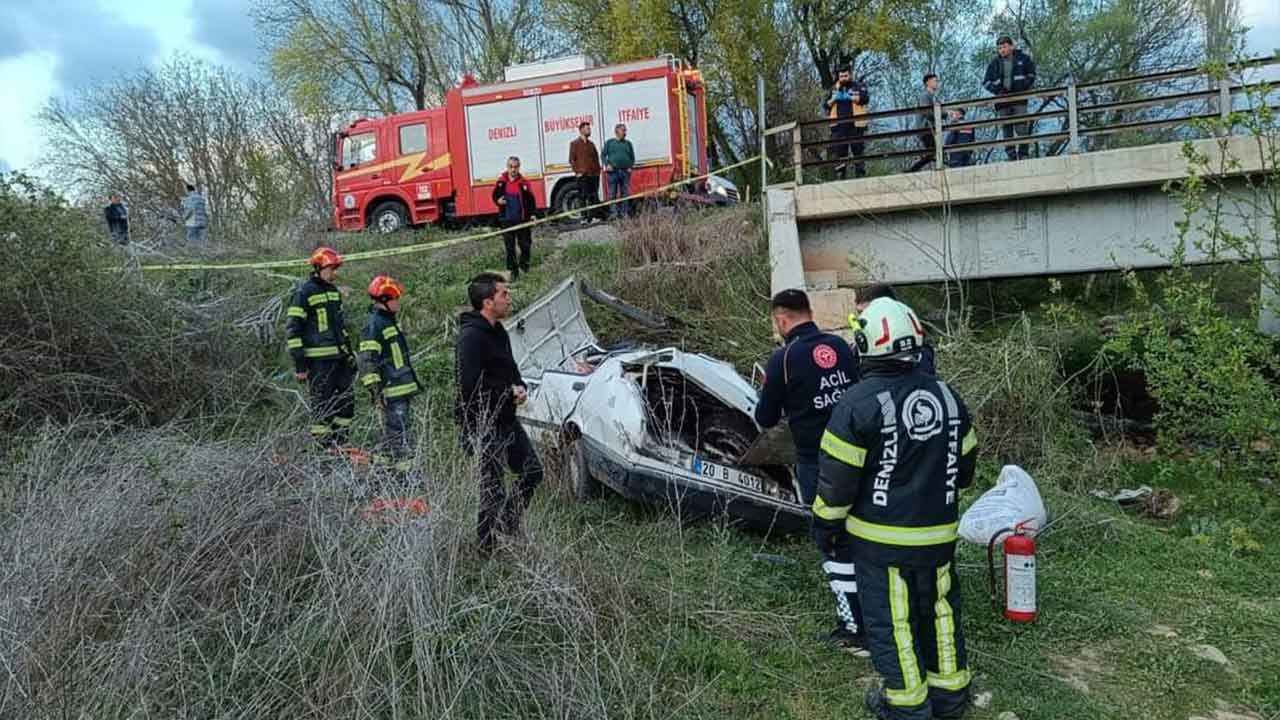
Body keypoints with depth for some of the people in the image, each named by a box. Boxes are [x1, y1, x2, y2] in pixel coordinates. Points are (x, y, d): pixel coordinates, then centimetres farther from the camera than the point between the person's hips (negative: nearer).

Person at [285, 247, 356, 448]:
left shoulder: (334, 291, 16)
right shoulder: (303, 294, -9)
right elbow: (293, 330, -11)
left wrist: (349, 352, 20)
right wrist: (299, 364, -14)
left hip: (339, 357, 8)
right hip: (318, 360, -8)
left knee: (347, 400, 8)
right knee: (323, 405, -3)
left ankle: (339, 443, 18)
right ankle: (322, 447, 6)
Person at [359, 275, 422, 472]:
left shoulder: (389, 321, 17)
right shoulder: (373, 325, -14)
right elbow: (368, 360, -19)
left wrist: (413, 381, 29)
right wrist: (375, 389, -22)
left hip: (403, 387, 10)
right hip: (391, 392, -10)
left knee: (392, 432, 17)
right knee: (402, 433, -9)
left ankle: (381, 464, 27)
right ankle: (404, 468, -5)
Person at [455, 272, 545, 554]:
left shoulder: (497, 331, 11)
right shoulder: (471, 336, -20)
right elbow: (470, 387, -27)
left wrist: (520, 388, -1)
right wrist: (509, 393, -16)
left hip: (506, 420, 9)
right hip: (484, 425, -9)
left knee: (533, 472, 15)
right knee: (492, 486, 1)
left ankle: (507, 522, 33)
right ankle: (488, 546, 16)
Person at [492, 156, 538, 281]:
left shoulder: (524, 183, -6)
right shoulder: (501, 182, 0)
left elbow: (531, 200, -3)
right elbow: (495, 196, 13)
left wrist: (532, 214, -14)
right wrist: (498, 201, -10)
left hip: (522, 220, -1)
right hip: (506, 220, 2)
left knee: (525, 244, 8)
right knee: (510, 247, 6)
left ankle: (524, 264, 32)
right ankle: (513, 271, 15)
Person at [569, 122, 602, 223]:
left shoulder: (591, 144, 17)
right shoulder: (575, 143, 1)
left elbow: (596, 158, 21)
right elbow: (572, 160, -1)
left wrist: (598, 170, 9)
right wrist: (577, 171, -9)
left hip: (594, 174, 5)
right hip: (583, 176, -5)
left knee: (594, 197, 5)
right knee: (583, 197, -4)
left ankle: (594, 216, 11)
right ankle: (584, 218, -1)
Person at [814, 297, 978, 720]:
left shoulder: (859, 402, -17)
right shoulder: (946, 394, 1)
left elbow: (838, 476, -14)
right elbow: (965, 464, 12)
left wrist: (825, 524, 0)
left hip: (882, 536, -5)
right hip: (938, 532, 6)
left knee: (890, 618, 8)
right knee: (939, 608, 19)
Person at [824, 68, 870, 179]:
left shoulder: (859, 86, 11)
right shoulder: (834, 89, 22)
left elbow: (865, 98, -6)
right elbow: (825, 106, 15)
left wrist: (849, 97, -13)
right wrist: (833, 99, -3)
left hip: (855, 125, -3)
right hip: (838, 126, 3)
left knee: (858, 151, -3)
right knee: (838, 152, -2)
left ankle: (861, 177, -1)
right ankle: (840, 177, -1)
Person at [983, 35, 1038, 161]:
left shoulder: (1023, 58, 7)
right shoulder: (994, 63, 11)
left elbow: (1032, 74, 13)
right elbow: (986, 82, 12)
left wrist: (1025, 87, -3)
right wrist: (996, 90, -5)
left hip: (1019, 99, -2)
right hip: (1003, 101, 2)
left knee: (1022, 129, -11)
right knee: (1006, 131, 0)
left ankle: (1024, 154, -6)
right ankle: (1012, 157, 2)